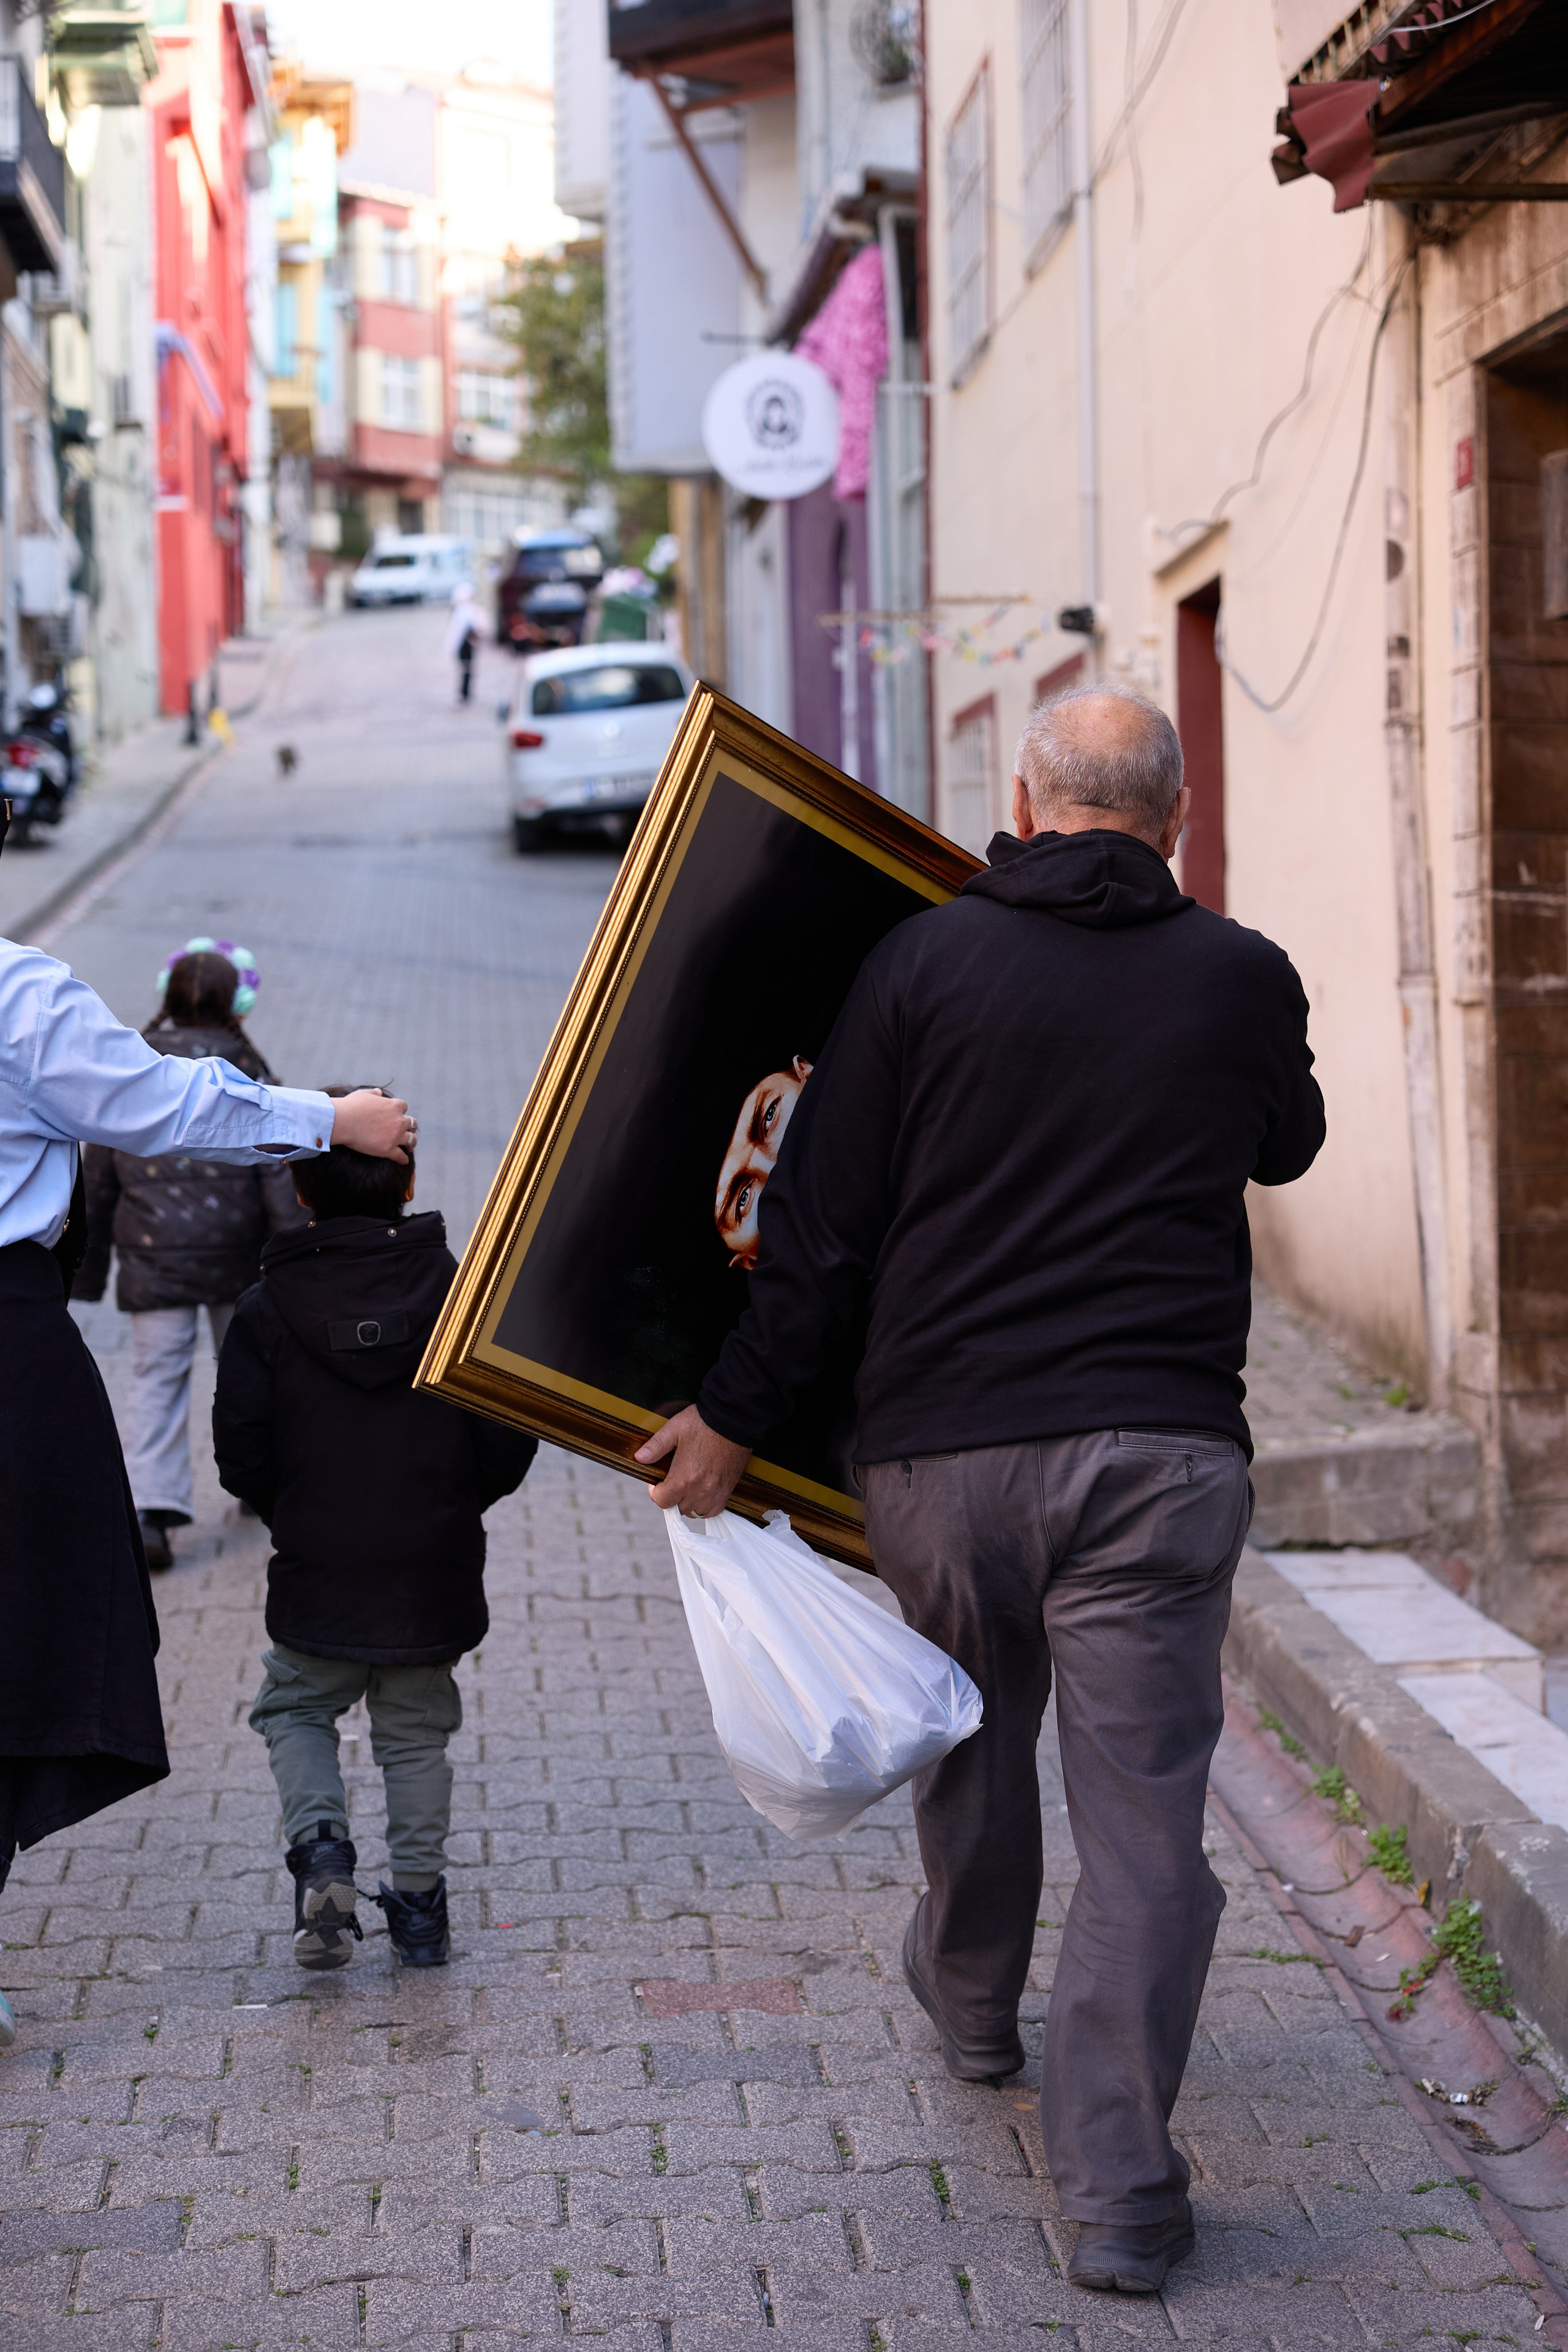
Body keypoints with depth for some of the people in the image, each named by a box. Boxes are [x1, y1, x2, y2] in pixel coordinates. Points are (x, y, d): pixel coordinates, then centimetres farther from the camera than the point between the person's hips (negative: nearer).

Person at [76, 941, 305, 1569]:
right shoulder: (243, 1070, -6)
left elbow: (98, 1174, 6)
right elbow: (277, 1169, -8)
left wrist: (90, 1267, 14)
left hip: (152, 1252, 1)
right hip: (235, 1249, -1)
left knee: (157, 1377, 1)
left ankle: (151, 1507, -13)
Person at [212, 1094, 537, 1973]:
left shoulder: (266, 1311, -5)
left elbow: (241, 1453, -6)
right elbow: (510, 1440, -4)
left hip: (319, 1574, -1)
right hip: (436, 1573, 1)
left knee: (294, 1712, 17)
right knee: (417, 1733, 15)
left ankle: (321, 1842, -7)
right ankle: (420, 1902, 15)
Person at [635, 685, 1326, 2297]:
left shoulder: (924, 960, 0)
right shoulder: (1242, 980, 3)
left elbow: (822, 1218, -1)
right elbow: (1287, 1147, 25)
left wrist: (734, 1411, 6)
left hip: (941, 1443, 1)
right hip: (1159, 1451, -1)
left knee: (972, 1744, 24)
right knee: (1142, 1812, 0)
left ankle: (971, 2005, 48)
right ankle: (1116, 2187, -4)